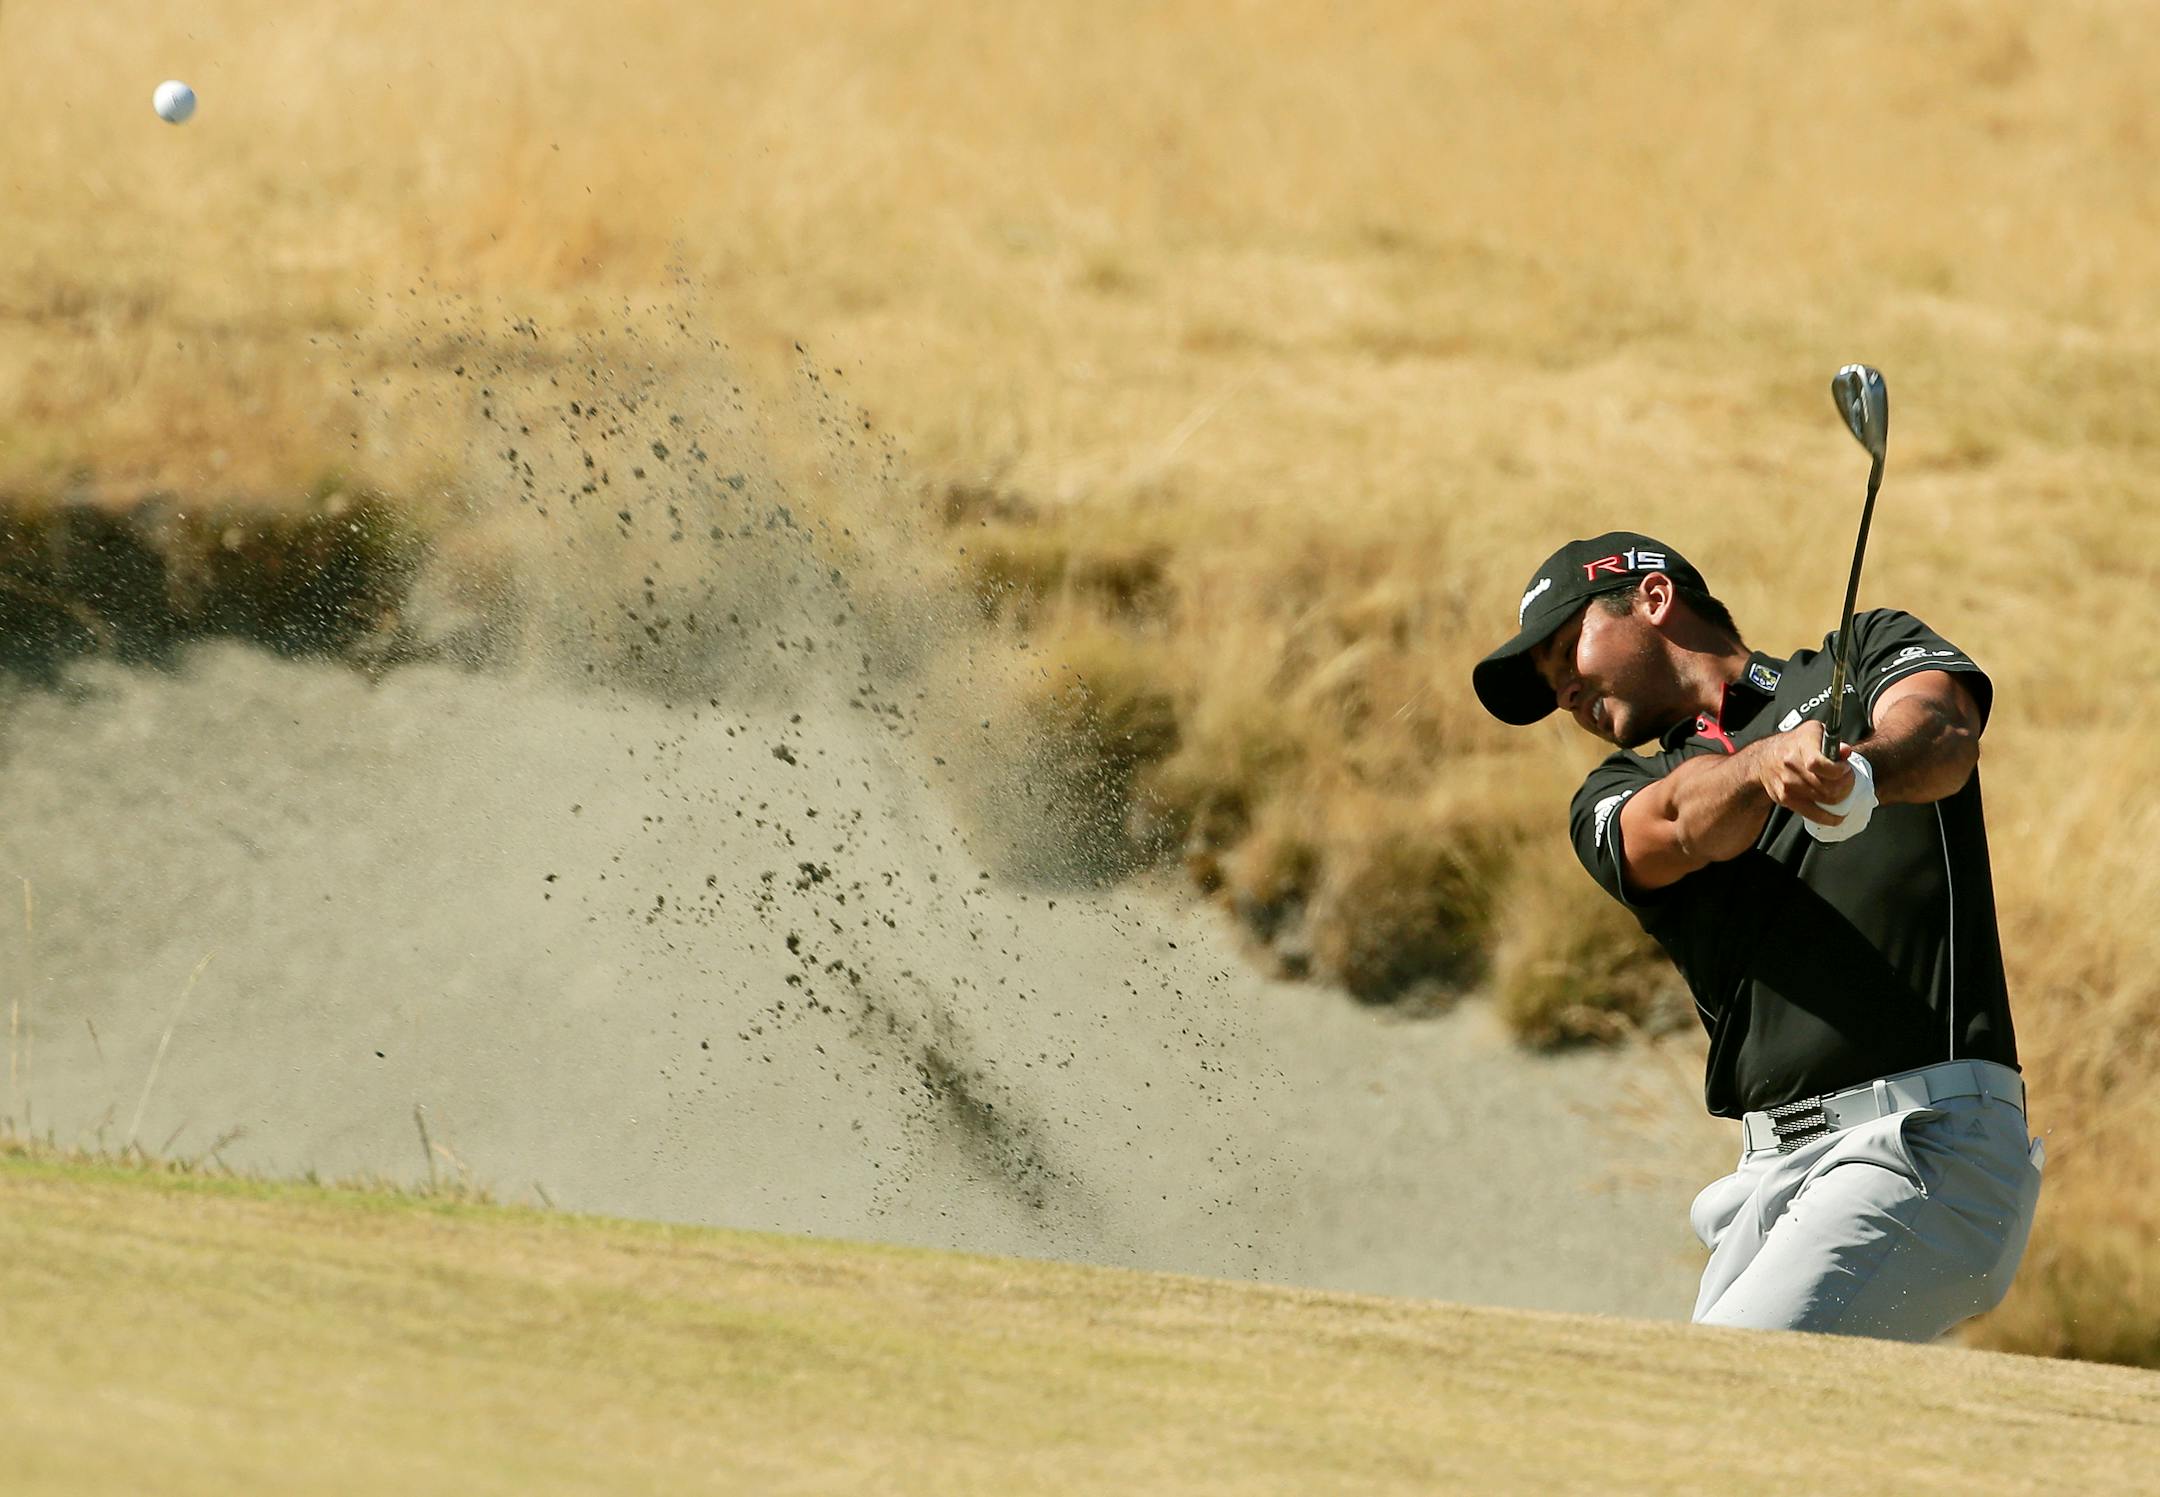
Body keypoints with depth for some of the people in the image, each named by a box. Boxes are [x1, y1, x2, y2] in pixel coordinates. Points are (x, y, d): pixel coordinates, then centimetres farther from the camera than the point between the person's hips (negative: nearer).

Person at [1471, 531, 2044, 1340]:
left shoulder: (1872, 651, 12)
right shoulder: (1619, 798, 20)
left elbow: (1943, 735, -10)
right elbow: (1686, 824, -4)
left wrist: (1858, 766, -34)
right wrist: (1767, 764, -27)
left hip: (1928, 1144, -6)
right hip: (1773, 1170, 6)